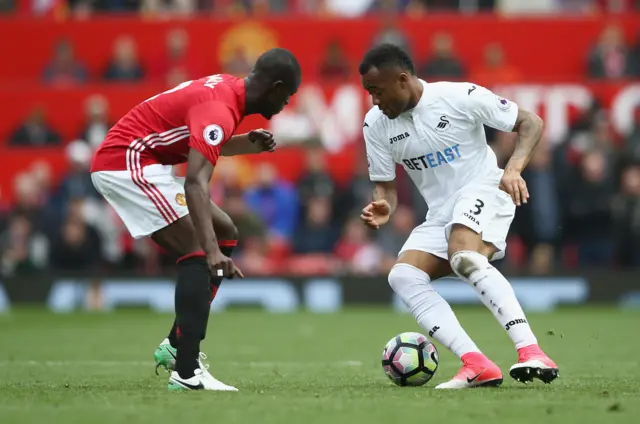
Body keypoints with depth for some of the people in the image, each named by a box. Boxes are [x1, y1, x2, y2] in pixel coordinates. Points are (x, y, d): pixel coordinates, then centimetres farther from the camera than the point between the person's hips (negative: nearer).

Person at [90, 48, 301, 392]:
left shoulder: (228, 89, 6)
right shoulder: (219, 108, -23)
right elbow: (195, 183, -35)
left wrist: (247, 145, 5)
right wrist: (212, 251, -45)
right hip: (125, 161, -11)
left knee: (224, 234, 12)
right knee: (199, 251, -18)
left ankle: (176, 345, 12)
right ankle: (186, 373, -24)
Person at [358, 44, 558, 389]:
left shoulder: (460, 97, -14)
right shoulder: (376, 124, 0)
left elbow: (530, 123, -7)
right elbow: (385, 185, 7)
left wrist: (514, 168, -25)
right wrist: (383, 208, -17)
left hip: (482, 192, -6)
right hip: (440, 214, 6)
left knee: (463, 256, -36)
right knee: (402, 276, -18)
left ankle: (531, 353, -44)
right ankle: (477, 366, -29)